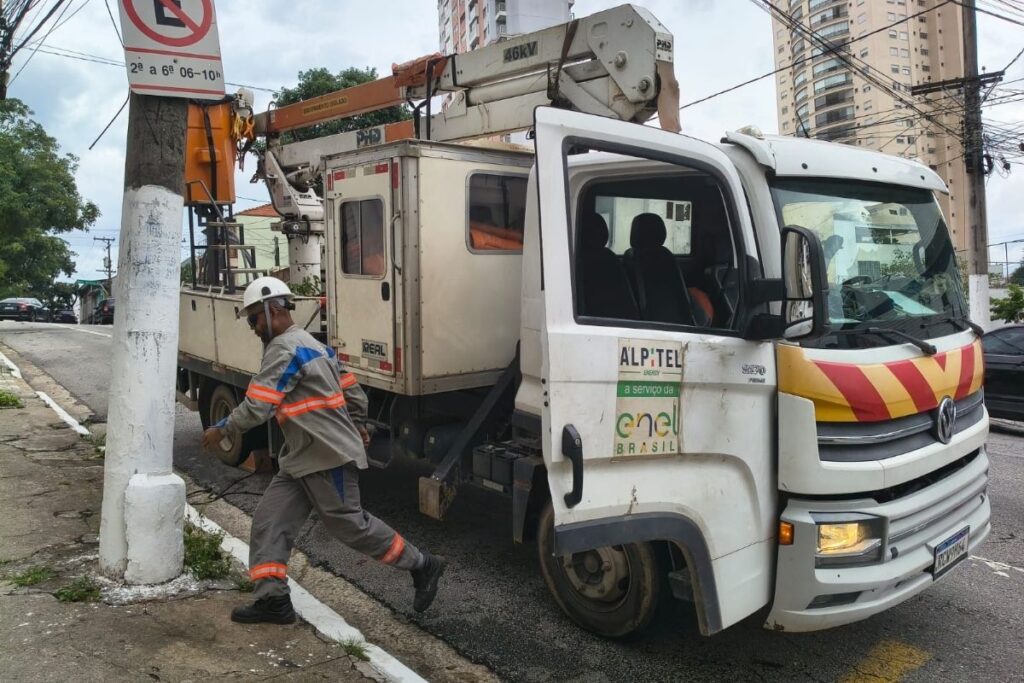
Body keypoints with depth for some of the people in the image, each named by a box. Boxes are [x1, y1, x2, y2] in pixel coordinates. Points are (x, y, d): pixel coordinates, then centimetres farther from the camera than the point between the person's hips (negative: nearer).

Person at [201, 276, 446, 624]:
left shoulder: (285, 348, -15)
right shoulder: (312, 345, 16)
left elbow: (256, 406, -19)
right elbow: (353, 392, 20)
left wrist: (221, 430, -4)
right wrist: (355, 425, 33)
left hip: (329, 456, -10)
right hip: (302, 458, 10)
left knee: (348, 523, -2)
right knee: (269, 520, 6)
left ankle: (421, 565, 12)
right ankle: (273, 599, 10)